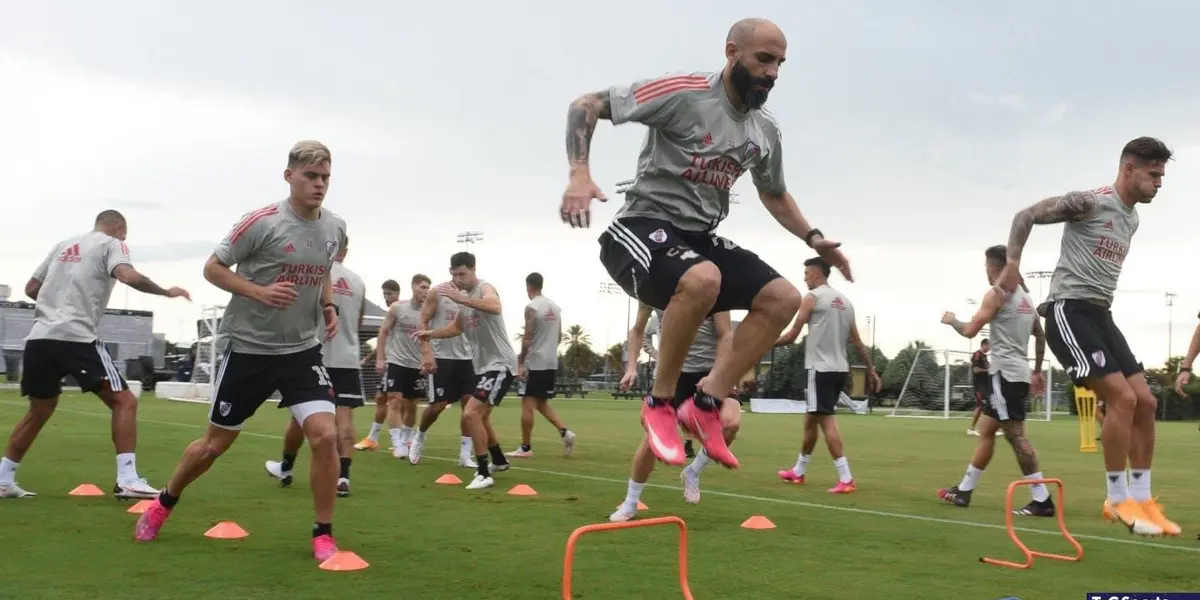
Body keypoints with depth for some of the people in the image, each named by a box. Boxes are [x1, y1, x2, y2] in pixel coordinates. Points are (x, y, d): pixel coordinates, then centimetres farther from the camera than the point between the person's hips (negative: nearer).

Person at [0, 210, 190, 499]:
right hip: (76, 338, -7)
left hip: (39, 338, 7)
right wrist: (166, 292, -4)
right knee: (124, 402, -1)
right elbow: (129, 277, -16)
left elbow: (31, 288, 24)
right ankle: (127, 480, -11)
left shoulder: (63, 245, 23)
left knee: (40, 410, 23)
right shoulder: (111, 244, 4)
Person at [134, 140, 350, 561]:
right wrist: (260, 292, -23)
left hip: (303, 349, 3)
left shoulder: (335, 228, 1)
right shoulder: (262, 222, -15)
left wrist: (329, 307, 2)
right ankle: (164, 504, 40)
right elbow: (213, 268, -8)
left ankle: (323, 535, 2)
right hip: (248, 348, -3)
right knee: (215, 443, 11)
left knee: (326, 436, -15)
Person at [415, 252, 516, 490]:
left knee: (471, 414, -20)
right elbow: (457, 328, 26)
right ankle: (499, 461, 45)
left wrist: (459, 298, -50)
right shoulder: (465, 296, 12)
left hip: (500, 364, -10)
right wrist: (431, 333, 10)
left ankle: (484, 474, -11)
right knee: (479, 416, 24)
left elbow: (495, 307, -41)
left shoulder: (485, 288, -16)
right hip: (483, 364, 10)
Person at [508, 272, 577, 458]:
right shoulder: (555, 307, 11)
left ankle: (525, 448, 2)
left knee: (527, 403, 0)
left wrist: (520, 363, -13)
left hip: (534, 363, -7)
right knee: (542, 403, 17)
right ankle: (565, 432, 1)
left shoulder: (531, 307, -12)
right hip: (551, 362, 7)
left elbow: (527, 338, -16)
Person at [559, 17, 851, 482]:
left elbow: (774, 194, 28)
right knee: (703, 279, -39)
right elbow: (586, 105, -13)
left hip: (699, 238, 8)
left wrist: (813, 238, 15)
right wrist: (580, 174, -27)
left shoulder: (766, 133, 9)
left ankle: (705, 405, -3)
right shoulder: (683, 93, -14)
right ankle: (660, 403, -18)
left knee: (783, 298, -7)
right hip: (642, 228, -8)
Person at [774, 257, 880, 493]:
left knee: (827, 421, -9)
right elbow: (857, 342, 14)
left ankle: (846, 479, -15)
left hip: (821, 368, -8)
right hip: (840, 368, 8)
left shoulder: (813, 297, -6)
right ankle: (798, 471, 29)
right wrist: (871, 370, 17)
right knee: (811, 419, 18)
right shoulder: (845, 301, 15)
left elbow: (792, 335, -5)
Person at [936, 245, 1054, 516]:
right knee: (986, 432, 14)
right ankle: (964, 490, 21)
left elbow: (970, 331, -11)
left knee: (1015, 435, -10)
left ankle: (1042, 500, -12)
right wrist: (1037, 371, 28)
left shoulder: (996, 294, -10)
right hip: (1018, 372, 10)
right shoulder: (1025, 295, 17)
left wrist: (952, 320, 9)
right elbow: (1041, 336, 22)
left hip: (1005, 372, -10)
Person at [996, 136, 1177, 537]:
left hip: (1100, 314, 9)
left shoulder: (1131, 220, 17)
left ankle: (1141, 499, 11)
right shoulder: (1090, 203, -9)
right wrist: (1012, 264, -15)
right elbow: (1026, 217, -7)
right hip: (1070, 311, -9)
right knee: (1122, 398, -17)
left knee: (1145, 402, 3)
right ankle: (1118, 499, -6)